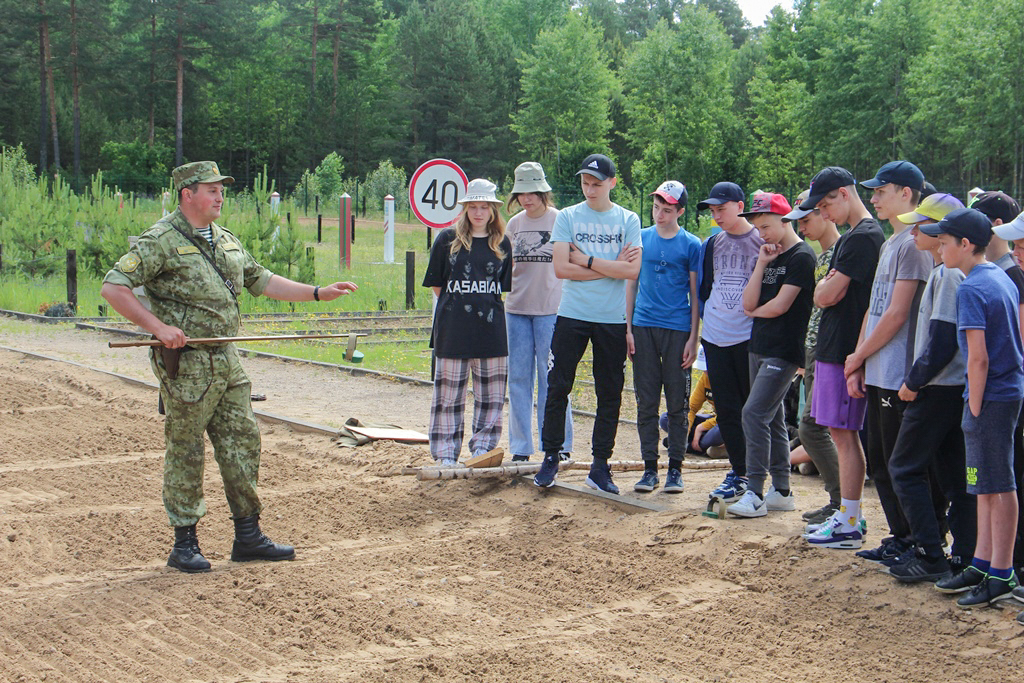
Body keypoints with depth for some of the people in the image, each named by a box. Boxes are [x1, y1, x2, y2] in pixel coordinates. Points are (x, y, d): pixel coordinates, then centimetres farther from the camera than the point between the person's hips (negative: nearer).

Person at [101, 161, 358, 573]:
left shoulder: (226, 241, 14)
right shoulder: (162, 241, -11)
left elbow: (262, 281, 22)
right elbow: (113, 287, -15)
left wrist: (318, 293, 16)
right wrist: (158, 327, -22)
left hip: (226, 362, 8)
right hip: (186, 365, -8)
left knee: (243, 442, 9)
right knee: (186, 454, 1)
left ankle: (248, 537, 18)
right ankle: (184, 544, 11)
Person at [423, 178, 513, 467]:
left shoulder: (502, 244, 8)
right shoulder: (448, 239, 2)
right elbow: (435, 284, 6)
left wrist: (484, 303, 6)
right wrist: (457, 304, 3)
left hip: (491, 327, 2)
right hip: (453, 329, -2)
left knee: (491, 392, 5)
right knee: (449, 393, 2)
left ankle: (482, 445, 18)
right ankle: (446, 453, 9)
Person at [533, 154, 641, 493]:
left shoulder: (628, 220, 4)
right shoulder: (567, 217, 3)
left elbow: (633, 270, -9)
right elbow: (561, 267, -8)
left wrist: (587, 261, -10)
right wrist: (610, 267, -8)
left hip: (613, 320, 0)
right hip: (572, 315, 0)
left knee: (610, 394, 4)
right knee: (557, 388, -1)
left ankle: (600, 466, 11)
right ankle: (551, 458, 11)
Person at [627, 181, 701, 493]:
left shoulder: (691, 245, 1)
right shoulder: (640, 238, 8)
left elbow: (695, 294, 2)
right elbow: (631, 284, 12)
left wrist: (693, 338, -4)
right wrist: (628, 329, 5)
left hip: (677, 329, -2)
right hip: (644, 327, 2)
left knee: (677, 403, 2)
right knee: (646, 402, 4)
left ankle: (675, 468, 10)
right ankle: (649, 468, 10)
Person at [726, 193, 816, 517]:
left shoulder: (801, 256, -11)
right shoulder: (768, 255, 15)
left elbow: (779, 306, -16)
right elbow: (748, 302, 6)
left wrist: (755, 311, 3)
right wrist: (761, 265, -3)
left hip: (784, 351, -9)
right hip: (759, 347, 9)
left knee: (754, 413, -16)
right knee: (772, 419, 12)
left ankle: (755, 493, -15)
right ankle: (781, 491, 18)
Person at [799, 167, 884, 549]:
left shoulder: (863, 237, -15)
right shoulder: (850, 236, 18)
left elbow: (827, 296, -16)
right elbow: (823, 296, 21)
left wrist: (825, 286, 2)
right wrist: (828, 285, 2)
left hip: (844, 352, -10)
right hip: (833, 348, 10)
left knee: (844, 434, -6)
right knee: (843, 434, 13)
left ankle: (850, 526, -3)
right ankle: (846, 517, 19)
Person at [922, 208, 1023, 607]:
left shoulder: (971, 289, -16)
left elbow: (979, 357, -21)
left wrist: (975, 408, -15)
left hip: (990, 396, -10)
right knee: (988, 485, 15)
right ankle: (983, 565, 23)